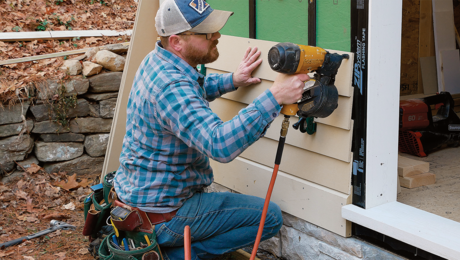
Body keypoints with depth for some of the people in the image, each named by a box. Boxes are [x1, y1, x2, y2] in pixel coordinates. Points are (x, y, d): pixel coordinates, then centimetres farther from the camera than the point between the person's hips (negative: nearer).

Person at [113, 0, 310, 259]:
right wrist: (275, 97, -41)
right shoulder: (170, 87, -29)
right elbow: (221, 145, -40)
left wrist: (232, 80, 10)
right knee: (270, 217, -5)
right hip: (162, 213, -10)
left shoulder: (157, 61, 2)